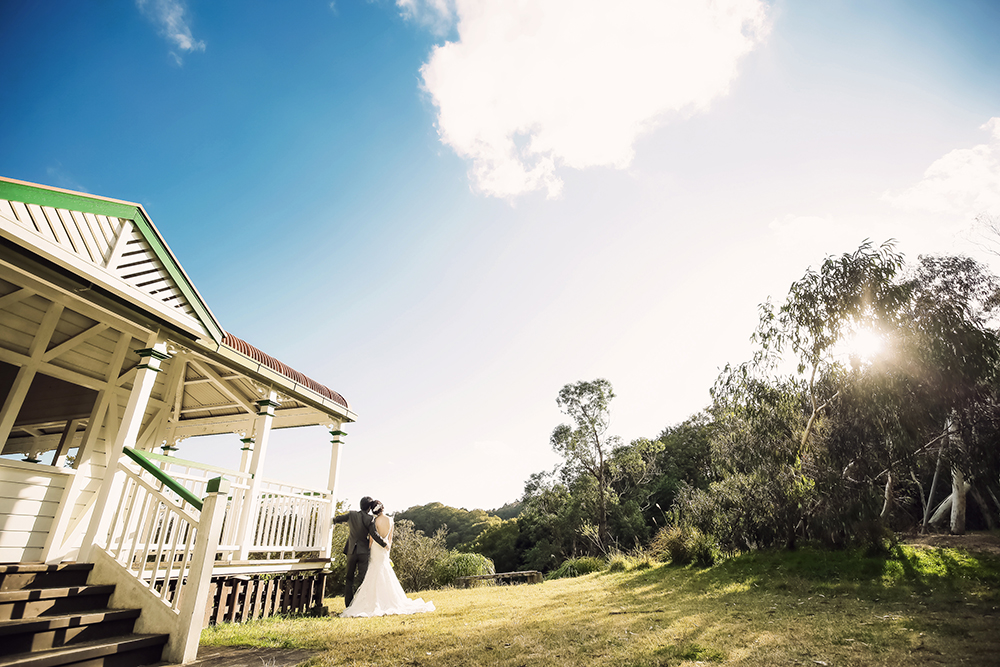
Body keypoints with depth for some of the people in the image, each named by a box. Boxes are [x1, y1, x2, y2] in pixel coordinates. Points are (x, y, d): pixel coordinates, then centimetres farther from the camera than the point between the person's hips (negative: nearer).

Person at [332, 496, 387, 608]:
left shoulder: (352, 514, -1)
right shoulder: (370, 519, -12)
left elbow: (337, 519, 12)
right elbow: (374, 534, -20)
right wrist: (384, 544, -10)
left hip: (351, 551, 3)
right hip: (364, 552, -3)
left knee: (349, 578, 15)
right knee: (363, 578, 4)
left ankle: (348, 604, 16)